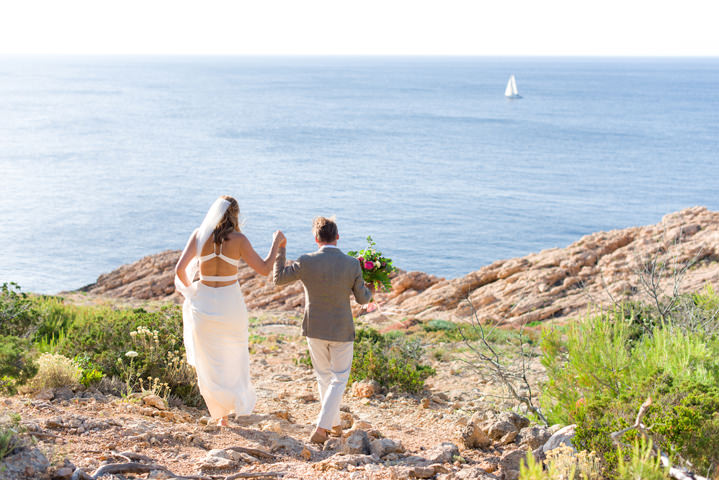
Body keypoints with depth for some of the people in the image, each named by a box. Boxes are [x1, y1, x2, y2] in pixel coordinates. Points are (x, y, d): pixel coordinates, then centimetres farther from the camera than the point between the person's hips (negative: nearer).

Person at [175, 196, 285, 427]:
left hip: (204, 301, 1)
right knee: (234, 351, 24)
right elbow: (264, 269, -5)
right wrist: (276, 242, 8)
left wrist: (190, 289, 8)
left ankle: (221, 412, 18)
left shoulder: (199, 235, -6)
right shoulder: (239, 239, -10)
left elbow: (180, 270, -11)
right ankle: (239, 400, 35)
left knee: (209, 358, 18)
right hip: (231, 302, -1)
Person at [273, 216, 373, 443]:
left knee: (324, 376, 20)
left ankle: (334, 423, 33)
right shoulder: (352, 264, -14)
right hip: (342, 331, -1)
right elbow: (362, 298, -2)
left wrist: (280, 250, 11)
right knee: (339, 379, 11)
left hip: (315, 330, 2)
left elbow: (278, 278, -1)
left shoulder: (306, 262, -15)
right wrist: (370, 289, 21)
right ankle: (321, 428, 0)